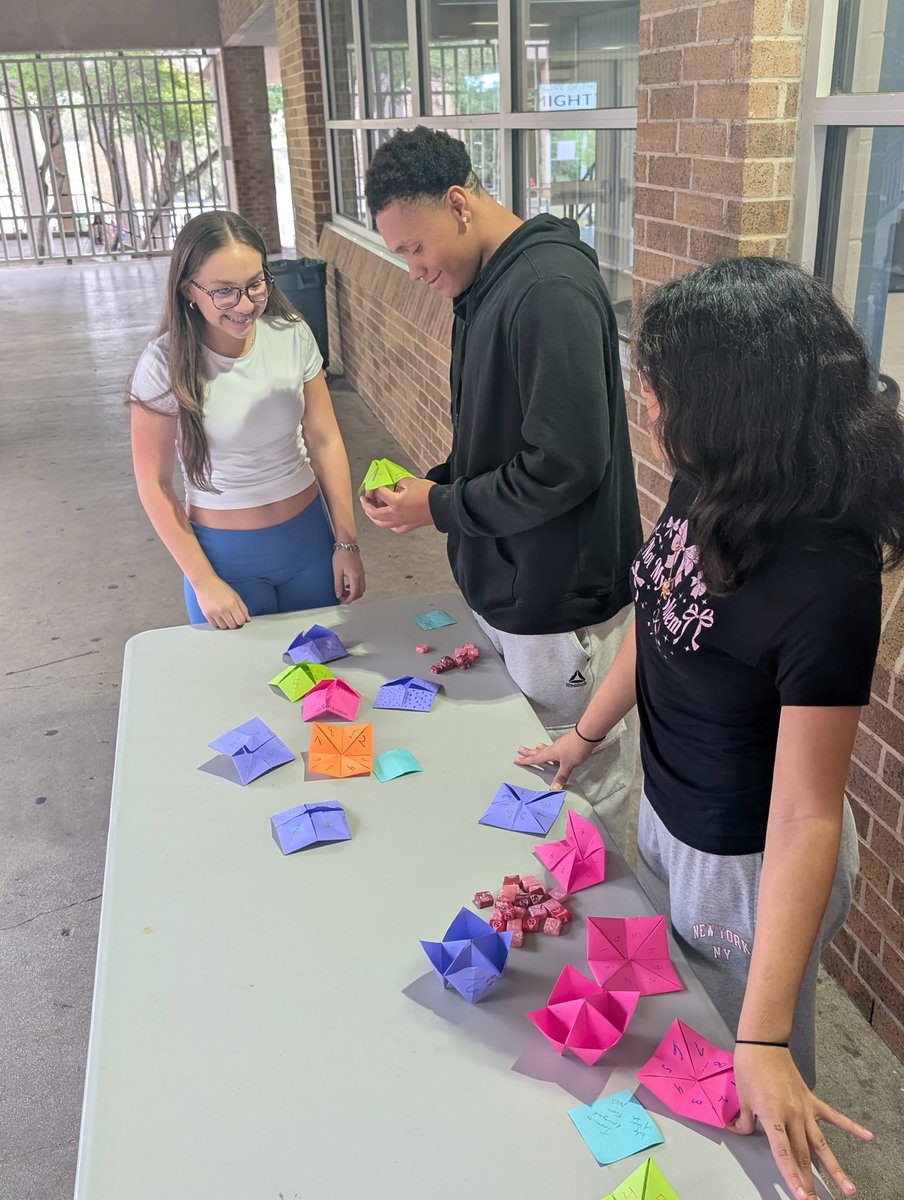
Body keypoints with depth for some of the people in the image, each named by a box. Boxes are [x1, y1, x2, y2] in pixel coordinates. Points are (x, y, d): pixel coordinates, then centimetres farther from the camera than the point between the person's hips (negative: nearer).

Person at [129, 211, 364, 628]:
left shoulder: (292, 336, -10)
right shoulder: (166, 364, -16)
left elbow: (324, 442, -3)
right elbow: (154, 485, -9)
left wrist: (346, 543, -4)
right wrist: (203, 581, -9)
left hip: (308, 535, 3)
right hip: (224, 553, -2)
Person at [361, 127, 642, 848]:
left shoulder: (551, 290, -23)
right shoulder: (486, 287, 10)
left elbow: (565, 465, -27)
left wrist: (440, 509, -16)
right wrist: (435, 483, 3)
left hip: (562, 611, -10)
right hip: (506, 591, 10)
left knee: (585, 799, 9)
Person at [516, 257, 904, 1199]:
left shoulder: (822, 580, -35)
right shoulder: (707, 486, -13)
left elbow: (803, 817, -32)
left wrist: (763, 1042, -30)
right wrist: (585, 734, 15)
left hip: (746, 866, -7)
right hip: (664, 817, 7)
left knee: (743, 1119, 22)